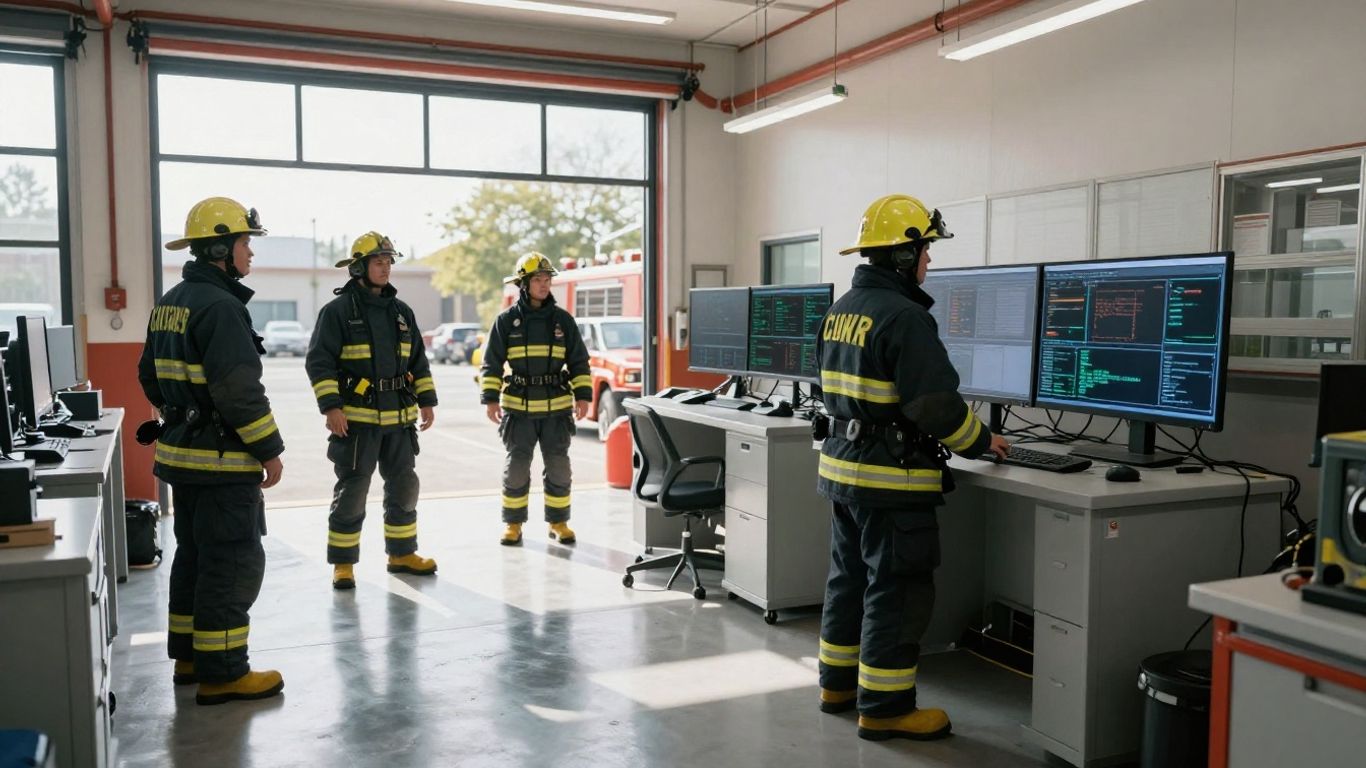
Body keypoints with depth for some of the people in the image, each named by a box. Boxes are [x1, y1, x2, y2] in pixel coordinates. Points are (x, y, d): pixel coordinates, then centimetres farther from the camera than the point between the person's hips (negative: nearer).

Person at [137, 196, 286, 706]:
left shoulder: (169, 304, 13)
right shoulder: (220, 306, -19)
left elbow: (150, 375, 21)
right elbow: (239, 389, -24)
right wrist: (269, 450, -17)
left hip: (181, 454, 10)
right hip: (222, 460, -10)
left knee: (194, 554, 19)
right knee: (233, 563, -3)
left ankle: (189, 656, 30)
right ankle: (222, 673, 2)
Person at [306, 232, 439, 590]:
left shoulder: (401, 311, 11)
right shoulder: (338, 310, -7)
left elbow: (418, 360, 18)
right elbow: (318, 361, -11)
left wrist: (426, 400, 12)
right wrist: (331, 406, -18)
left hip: (399, 418, 6)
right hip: (356, 419, -6)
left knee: (404, 487, 13)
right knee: (351, 492, -1)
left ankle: (402, 553, 28)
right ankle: (343, 563, 11)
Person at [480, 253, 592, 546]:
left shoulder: (563, 320, 5)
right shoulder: (507, 320, 1)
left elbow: (579, 361, 8)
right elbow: (491, 363, 2)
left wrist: (583, 396, 1)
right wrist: (490, 398, -6)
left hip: (557, 407, 1)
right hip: (518, 407, -1)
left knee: (559, 467, 6)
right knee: (516, 467, 4)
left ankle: (559, 522, 19)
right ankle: (513, 523, 17)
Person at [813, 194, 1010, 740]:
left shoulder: (840, 310, 10)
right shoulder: (904, 317, -19)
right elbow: (938, 404, -21)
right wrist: (980, 443, -5)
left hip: (842, 467, 9)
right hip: (890, 480, -9)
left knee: (849, 577, 19)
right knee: (896, 591, 1)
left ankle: (838, 684, 30)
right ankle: (884, 707, 9)